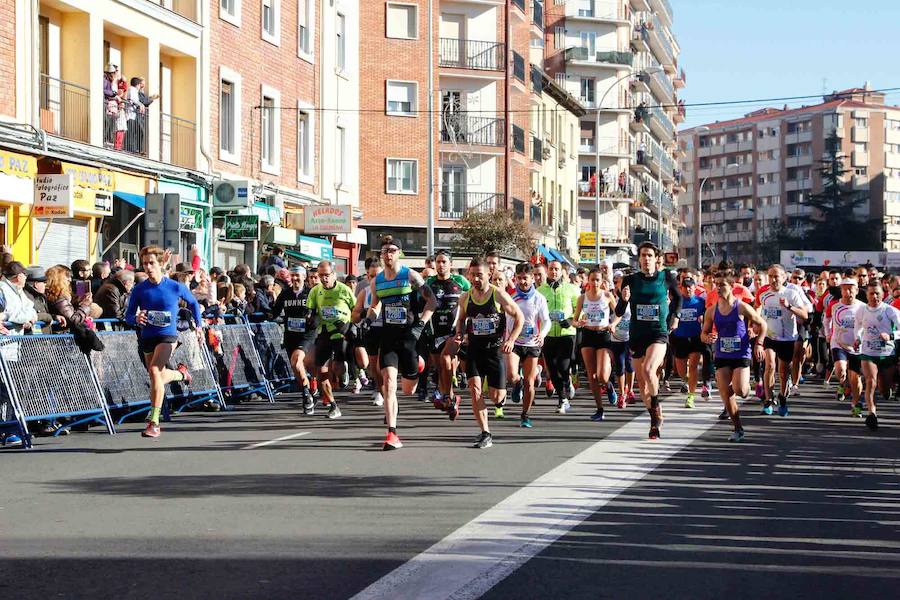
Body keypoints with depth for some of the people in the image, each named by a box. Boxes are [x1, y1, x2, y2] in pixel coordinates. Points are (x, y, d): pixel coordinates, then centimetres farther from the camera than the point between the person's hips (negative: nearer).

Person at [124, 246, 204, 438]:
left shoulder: (176, 287, -7)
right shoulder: (139, 289, -3)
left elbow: (193, 303, 12)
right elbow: (128, 316, 1)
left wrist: (199, 326, 5)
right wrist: (136, 319, -23)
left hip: (167, 336, -4)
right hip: (147, 337, 4)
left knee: (155, 370, -25)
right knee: (159, 377, 18)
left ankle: (154, 422, -23)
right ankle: (181, 373, 55)